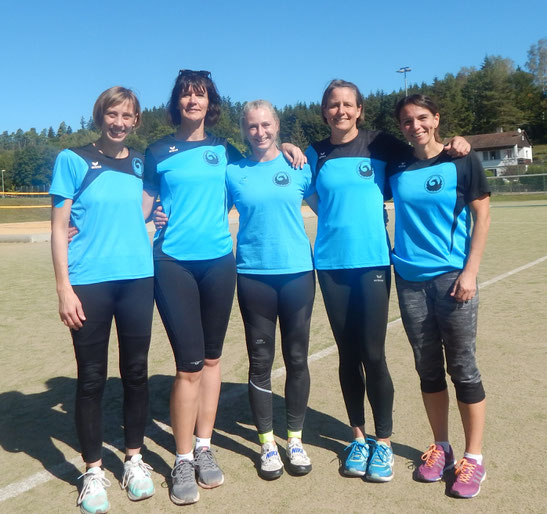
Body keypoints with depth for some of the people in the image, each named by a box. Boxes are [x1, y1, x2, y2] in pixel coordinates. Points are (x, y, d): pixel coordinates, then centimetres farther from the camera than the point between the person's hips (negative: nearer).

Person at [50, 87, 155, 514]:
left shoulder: (141, 164, 10)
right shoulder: (73, 160, 0)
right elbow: (59, 228, -3)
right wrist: (64, 288, -9)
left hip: (137, 279, 3)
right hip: (89, 282, -3)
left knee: (136, 372, 9)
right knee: (92, 378, 5)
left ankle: (134, 459, 27)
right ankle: (94, 470, 21)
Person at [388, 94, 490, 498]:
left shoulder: (461, 160, -1)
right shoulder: (396, 165, 7)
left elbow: (482, 216, -3)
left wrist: (470, 271, -10)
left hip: (452, 277, -3)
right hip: (410, 279, 3)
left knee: (463, 368, 2)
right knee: (428, 368, 11)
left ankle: (474, 458, 17)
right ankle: (441, 448, 28)